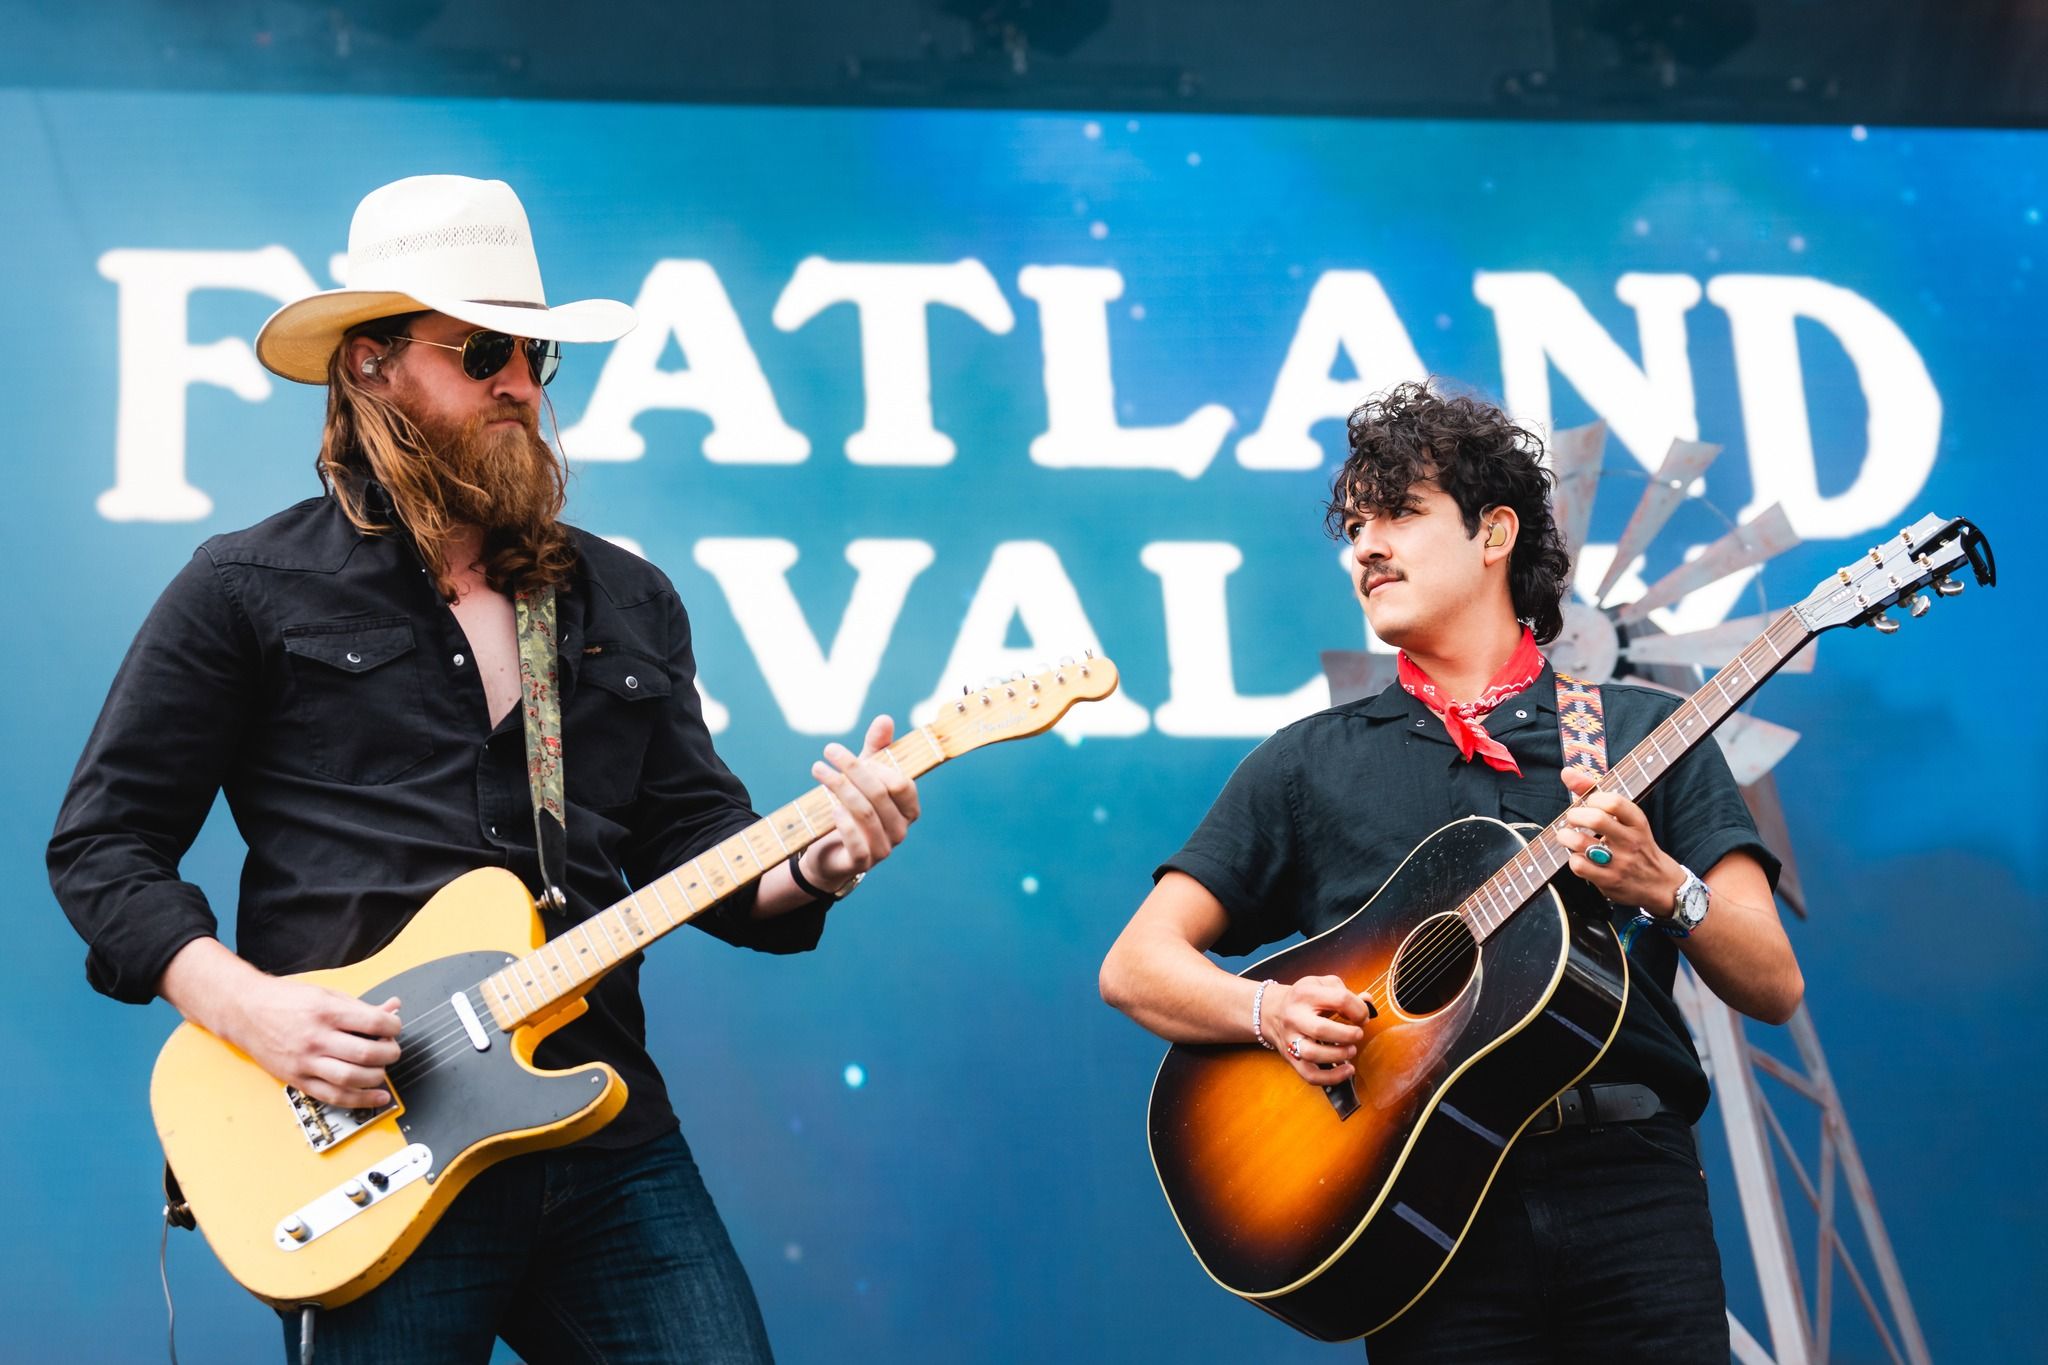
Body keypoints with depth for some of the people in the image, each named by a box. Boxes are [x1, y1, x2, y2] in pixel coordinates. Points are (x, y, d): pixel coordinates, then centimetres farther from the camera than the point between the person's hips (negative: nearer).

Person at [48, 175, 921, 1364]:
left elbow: (699, 840, 16)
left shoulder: (628, 601, 16)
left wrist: (809, 867, -6)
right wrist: (239, 1001, -13)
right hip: (368, 1151, -4)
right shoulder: (250, 589, 2)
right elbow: (102, 842, 2)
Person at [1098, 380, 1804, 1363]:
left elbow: (1774, 988, 4)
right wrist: (1270, 1011, -10)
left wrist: (1662, 885, -15)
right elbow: (1135, 965, 9)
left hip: (1629, 1181, 0)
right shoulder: (1310, 763, 13)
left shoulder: (1643, 731, 11)